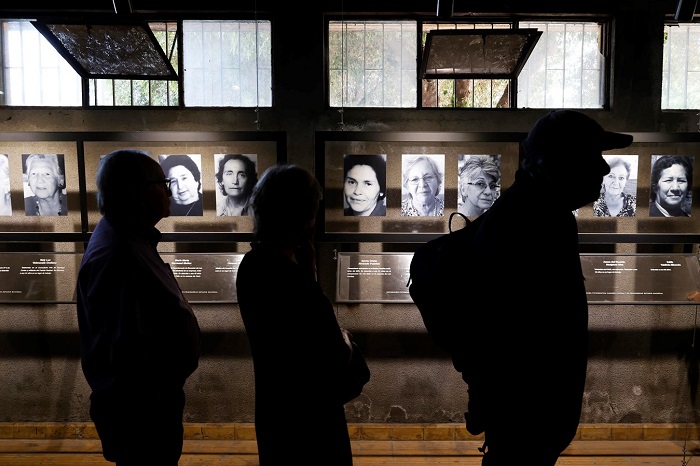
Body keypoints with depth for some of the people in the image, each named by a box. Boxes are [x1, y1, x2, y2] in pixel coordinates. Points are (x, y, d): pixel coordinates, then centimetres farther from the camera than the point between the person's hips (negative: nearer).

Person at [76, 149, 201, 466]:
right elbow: (126, 350, -29)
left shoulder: (130, 239, 6)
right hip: (140, 406, -10)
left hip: (153, 394, 10)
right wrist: (148, 415, -21)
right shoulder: (117, 256, -28)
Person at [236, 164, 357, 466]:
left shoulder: (252, 265, -2)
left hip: (274, 408, 8)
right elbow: (335, 362, -22)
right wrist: (344, 340, -2)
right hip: (308, 418, -8)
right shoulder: (296, 283, -30)